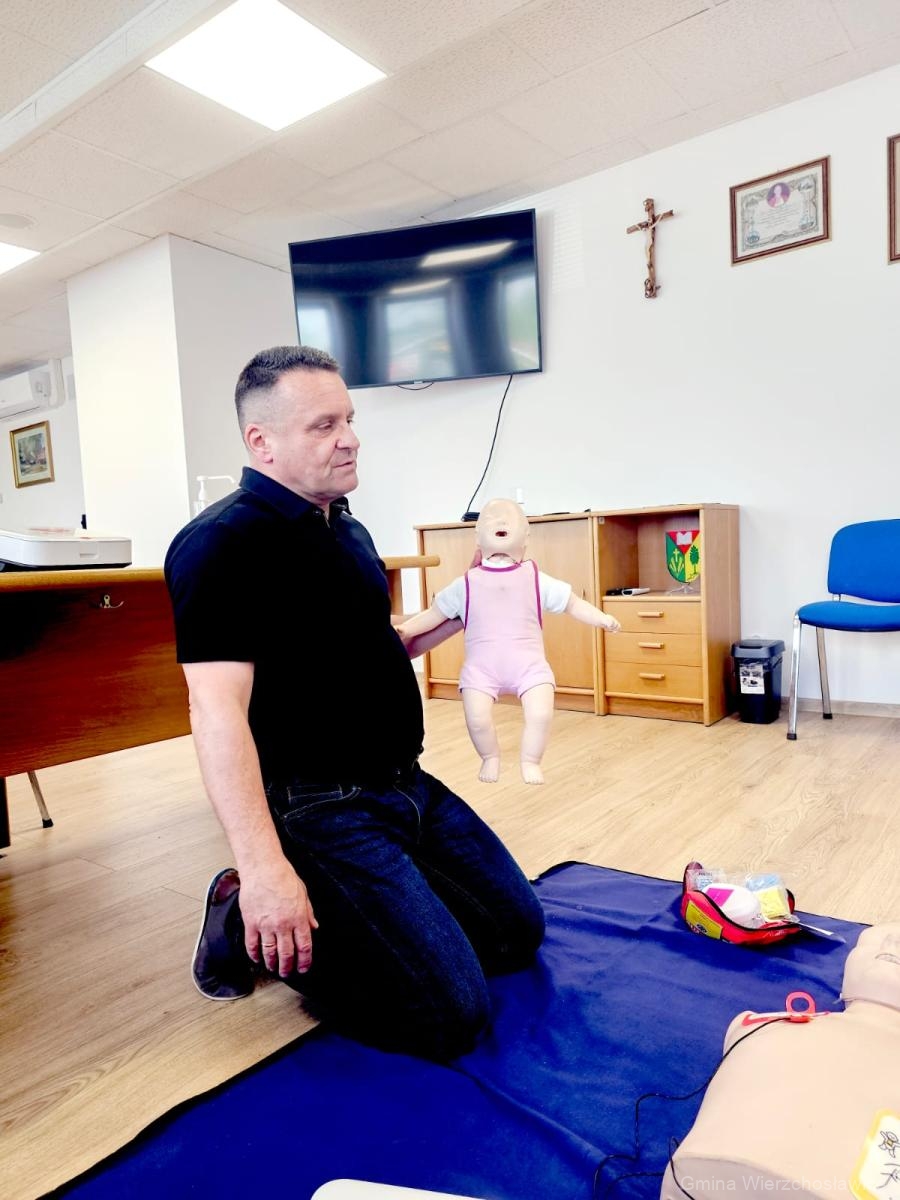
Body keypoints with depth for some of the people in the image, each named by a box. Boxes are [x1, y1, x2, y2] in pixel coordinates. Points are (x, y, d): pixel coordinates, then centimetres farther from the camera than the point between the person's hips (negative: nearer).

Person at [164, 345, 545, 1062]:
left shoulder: (347, 529, 12)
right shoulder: (221, 543, -17)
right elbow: (217, 706, -26)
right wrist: (262, 865, -32)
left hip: (406, 784, 9)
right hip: (317, 808, -9)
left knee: (517, 933, 17)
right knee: (452, 1017, -10)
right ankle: (250, 923, 5)